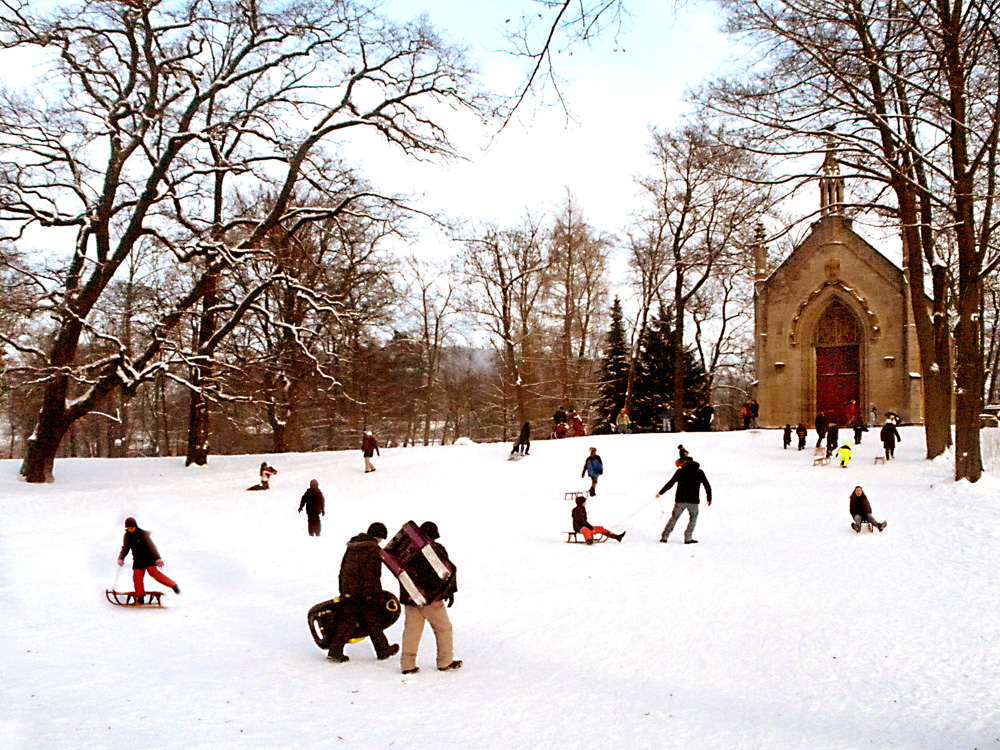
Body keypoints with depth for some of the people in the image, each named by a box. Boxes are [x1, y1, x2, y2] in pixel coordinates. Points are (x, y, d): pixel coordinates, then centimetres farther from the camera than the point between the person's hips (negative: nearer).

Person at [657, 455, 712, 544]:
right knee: (693, 518, 18)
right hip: (693, 501, 0)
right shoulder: (700, 472, 8)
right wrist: (709, 499, 23)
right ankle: (688, 538, 8)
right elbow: (708, 486, 11)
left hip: (680, 500, 0)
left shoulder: (680, 471, 2)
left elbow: (670, 483, 0)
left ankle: (664, 536, 7)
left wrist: (660, 493, 10)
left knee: (674, 518, 11)